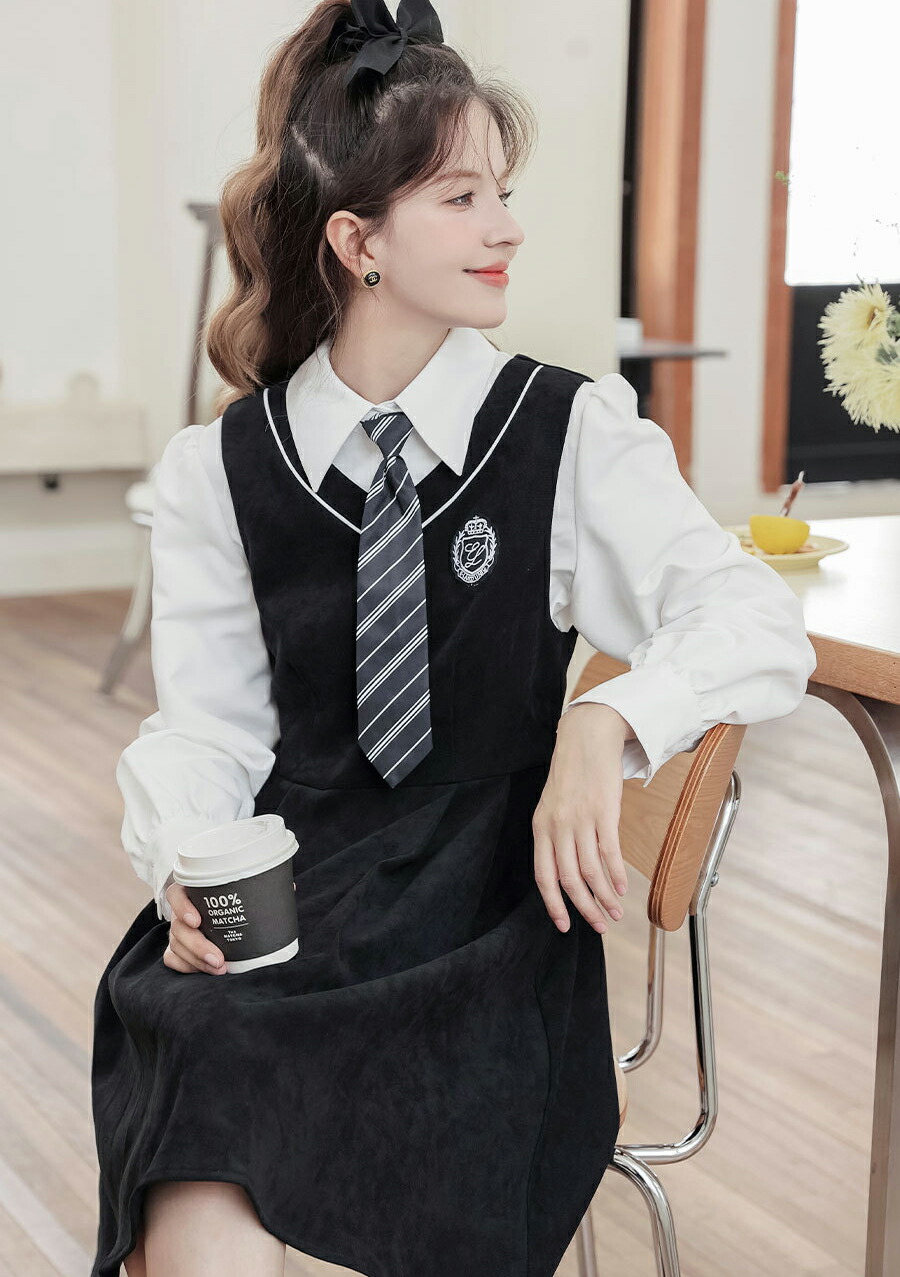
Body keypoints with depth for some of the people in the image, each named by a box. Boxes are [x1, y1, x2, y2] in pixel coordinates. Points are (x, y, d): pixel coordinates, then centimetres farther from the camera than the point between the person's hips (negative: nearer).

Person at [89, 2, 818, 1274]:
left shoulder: (575, 432, 3)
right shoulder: (221, 471, 7)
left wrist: (604, 724, -25)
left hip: (486, 911, 0)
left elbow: (761, 623, -7)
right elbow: (207, 725, 7)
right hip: (282, 901, 0)